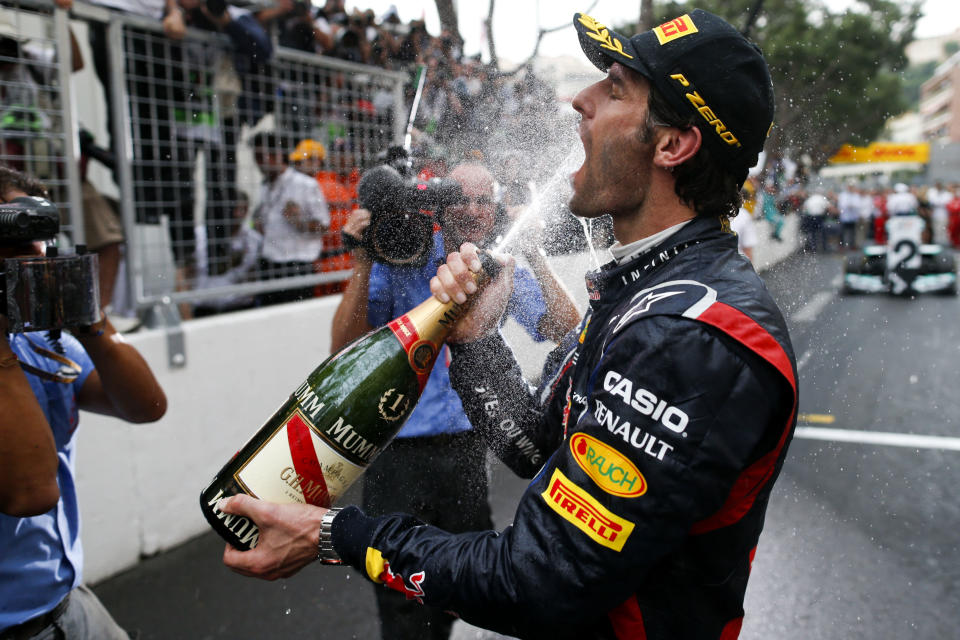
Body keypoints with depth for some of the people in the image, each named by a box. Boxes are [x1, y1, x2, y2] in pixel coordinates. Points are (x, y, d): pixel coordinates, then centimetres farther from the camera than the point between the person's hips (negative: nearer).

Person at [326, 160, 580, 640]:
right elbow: (344, 348, -14)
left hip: (466, 446, 3)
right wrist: (363, 265, -24)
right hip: (399, 451, -3)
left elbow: (566, 331, -11)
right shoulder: (403, 260, -9)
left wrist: (535, 255, -15)